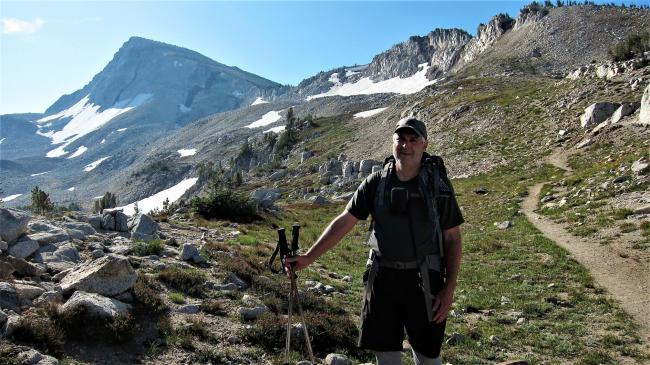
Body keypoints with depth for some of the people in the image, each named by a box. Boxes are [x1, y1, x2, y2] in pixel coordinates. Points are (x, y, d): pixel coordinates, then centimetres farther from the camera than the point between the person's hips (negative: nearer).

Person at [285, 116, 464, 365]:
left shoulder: (438, 185, -6)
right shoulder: (376, 183, -2)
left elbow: (452, 238, -2)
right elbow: (343, 222, -3)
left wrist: (450, 288, -8)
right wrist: (308, 257, -8)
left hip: (424, 281, -1)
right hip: (383, 278, 2)